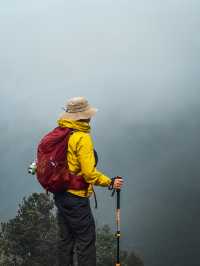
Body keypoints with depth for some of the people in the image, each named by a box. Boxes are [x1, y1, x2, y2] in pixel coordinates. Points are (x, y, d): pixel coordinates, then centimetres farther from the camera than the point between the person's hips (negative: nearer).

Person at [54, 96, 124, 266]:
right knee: (86, 240, 0)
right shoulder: (82, 138, -18)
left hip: (60, 194, 8)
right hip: (76, 197, -8)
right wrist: (110, 182, -11)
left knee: (65, 239, 16)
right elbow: (89, 173, -22)